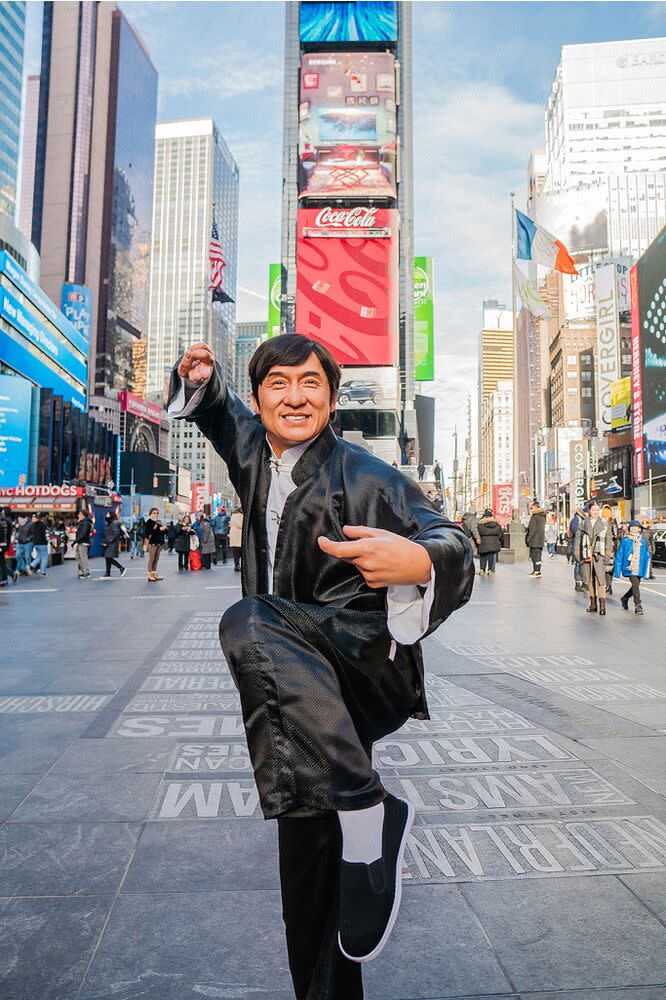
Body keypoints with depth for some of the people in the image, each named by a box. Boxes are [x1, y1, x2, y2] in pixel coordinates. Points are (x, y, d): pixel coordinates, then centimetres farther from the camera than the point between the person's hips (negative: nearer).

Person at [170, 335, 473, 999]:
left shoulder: (363, 477, -8)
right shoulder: (254, 452, 11)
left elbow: (450, 545, -17)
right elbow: (219, 412, 32)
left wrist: (419, 560, -41)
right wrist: (199, 380, 11)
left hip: (366, 662, -6)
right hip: (301, 678, 6)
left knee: (250, 624, -35)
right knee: (308, 868, 11)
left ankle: (367, 812, -28)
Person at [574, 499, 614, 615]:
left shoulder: (604, 523, 7)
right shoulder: (583, 523, 9)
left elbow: (609, 539, 7)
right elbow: (578, 538, 11)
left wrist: (608, 554, 0)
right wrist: (577, 553, 5)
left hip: (599, 556, -2)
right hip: (586, 555, 2)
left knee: (600, 579, -10)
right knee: (589, 580, 7)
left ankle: (602, 605, -8)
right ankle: (593, 603, 17)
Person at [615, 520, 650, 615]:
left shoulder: (643, 541, 9)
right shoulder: (625, 540, 0)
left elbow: (647, 556, 12)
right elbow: (619, 555, 2)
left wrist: (646, 571, 6)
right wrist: (618, 570, 0)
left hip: (639, 568, 4)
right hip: (629, 567, -4)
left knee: (636, 586, 11)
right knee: (635, 585, -14)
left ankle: (624, 598, 36)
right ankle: (638, 605, -5)